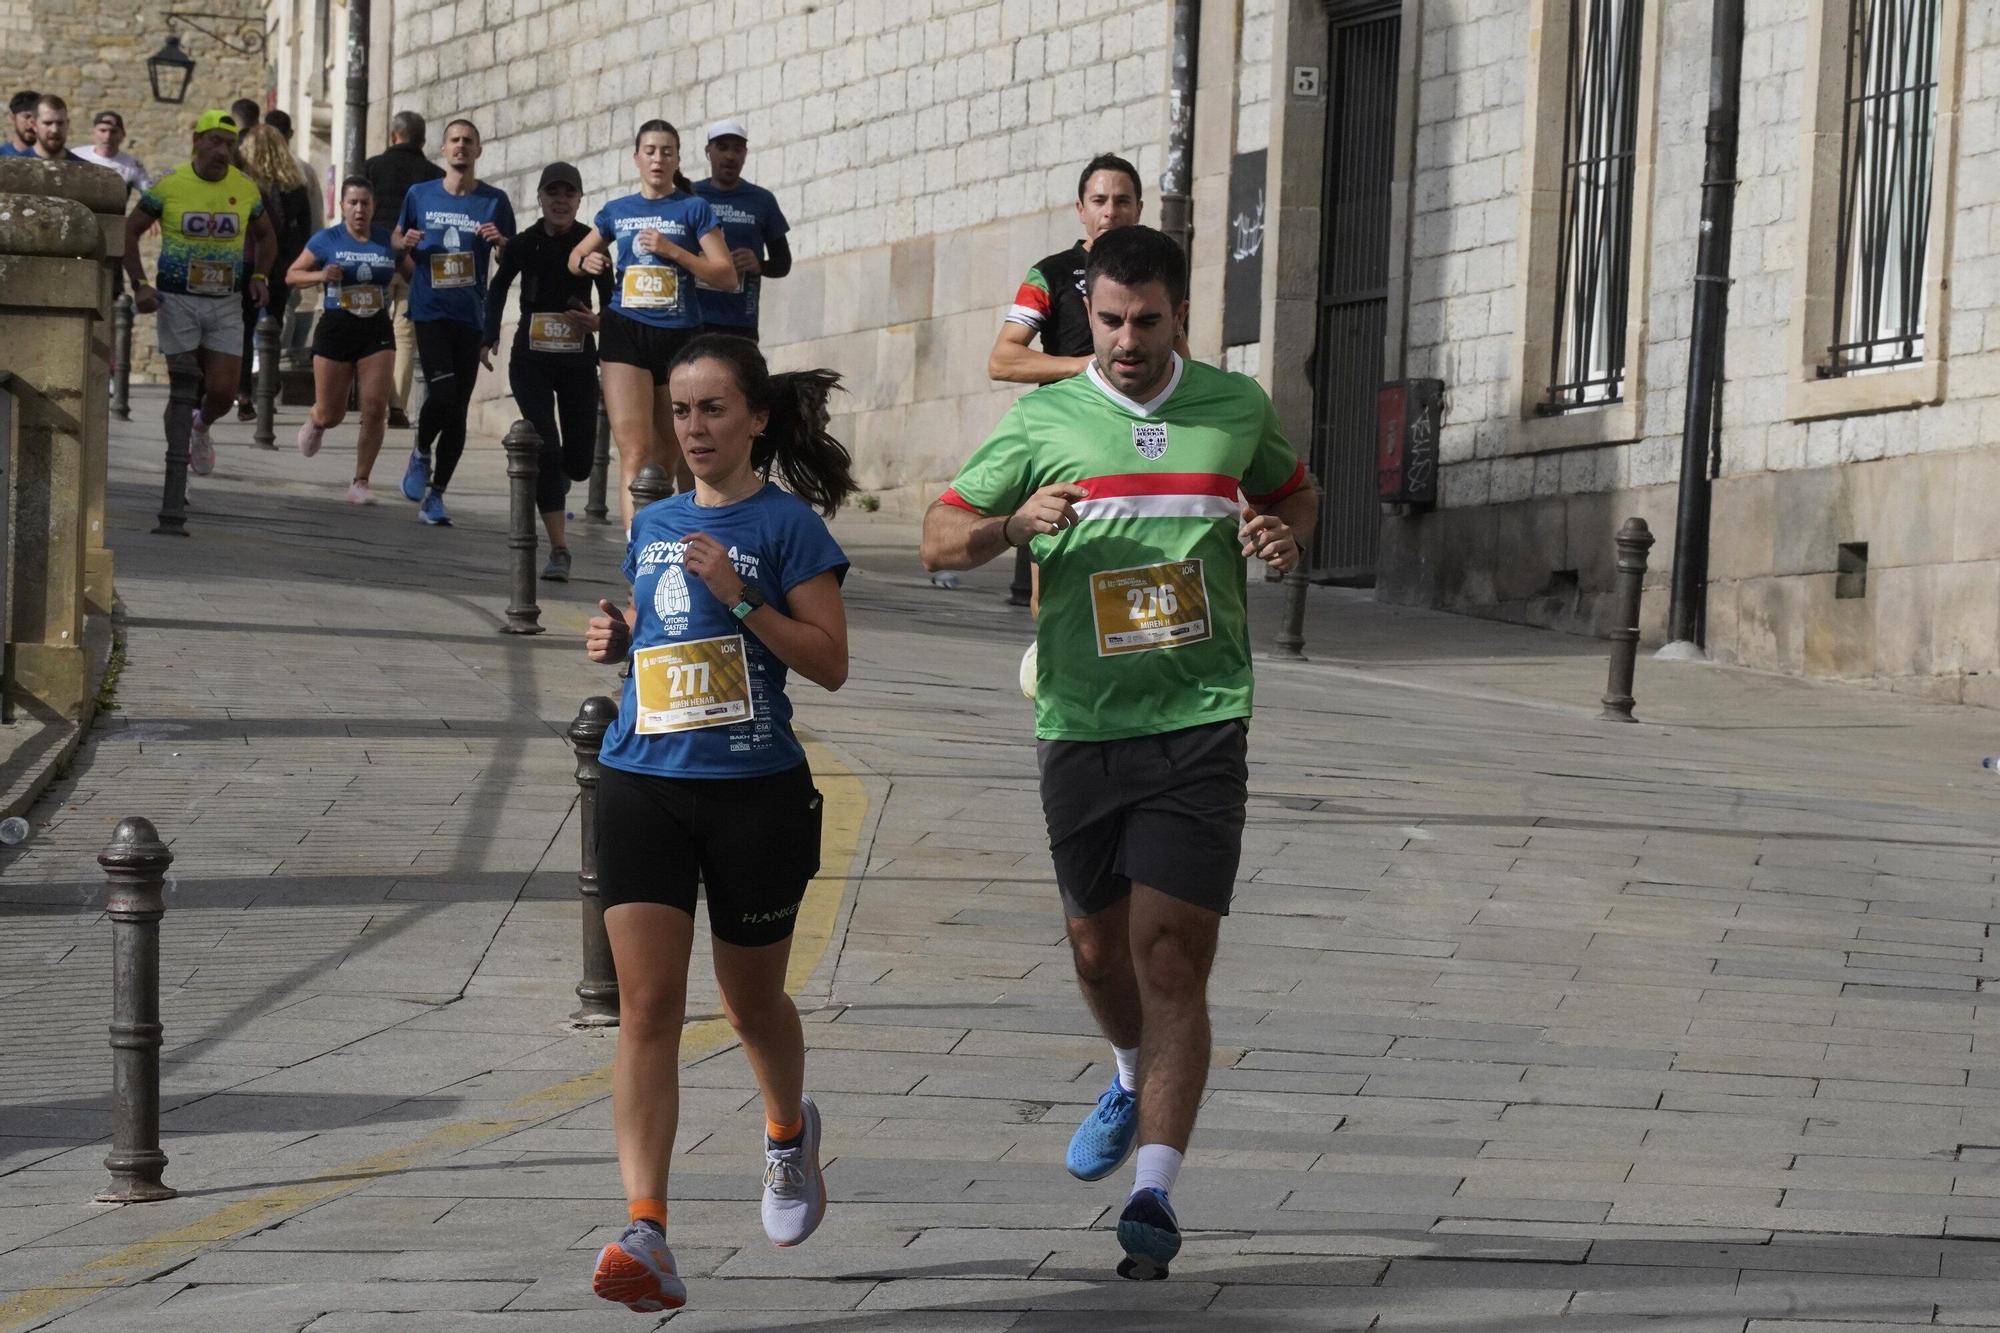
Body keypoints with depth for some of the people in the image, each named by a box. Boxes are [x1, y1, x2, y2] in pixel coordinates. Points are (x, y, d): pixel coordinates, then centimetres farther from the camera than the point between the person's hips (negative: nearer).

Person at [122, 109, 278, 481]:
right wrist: (139, 285, -8)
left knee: (223, 391, -3)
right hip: (178, 301, -3)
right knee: (183, 390, -5)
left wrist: (260, 276, 2)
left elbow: (266, 236, 20)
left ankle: (201, 428, 32)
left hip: (227, 304, 3)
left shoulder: (246, 188, 3)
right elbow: (129, 231, 2)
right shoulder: (169, 185, -6)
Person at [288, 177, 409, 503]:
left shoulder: (389, 242, 5)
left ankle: (360, 482, -2)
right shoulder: (327, 240, -1)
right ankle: (315, 424, 43)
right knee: (330, 415, 3)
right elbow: (292, 274, 3)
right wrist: (320, 275, -15)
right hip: (336, 329, -1)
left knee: (375, 408, -12)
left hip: (377, 332, 1)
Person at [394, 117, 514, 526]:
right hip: (429, 311, -1)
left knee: (458, 410, 1)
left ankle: (435, 494, 10)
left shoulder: (494, 201, 4)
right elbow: (397, 237, 20)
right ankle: (421, 455, 10)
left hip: (471, 316, 1)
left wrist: (500, 241, -13)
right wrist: (406, 242, -3)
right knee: (442, 392, -19)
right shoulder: (420, 195, 6)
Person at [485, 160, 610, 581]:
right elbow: (498, 288, 17)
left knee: (578, 462, 5)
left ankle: (554, 481, 44)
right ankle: (559, 550, -13)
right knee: (546, 450, -15)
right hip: (531, 360, -1)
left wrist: (598, 322, -20)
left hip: (578, 361, 1)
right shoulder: (524, 244, -1)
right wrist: (490, 337, 10)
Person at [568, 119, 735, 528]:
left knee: (669, 456, 10)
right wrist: (587, 262, 2)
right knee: (635, 452, -15)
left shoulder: (694, 209, 4)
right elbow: (576, 256, 27)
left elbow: (727, 277, -2)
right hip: (627, 334, 0)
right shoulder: (617, 212, 11)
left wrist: (673, 251, -13)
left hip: (679, 337, 0)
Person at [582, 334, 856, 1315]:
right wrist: (614, 638, 4)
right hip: (643, 784, 3)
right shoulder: (652, 526, 12)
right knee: (647, 1006, -10)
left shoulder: (786, 524, -4)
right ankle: (645, 1233, -17)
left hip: (755, 791, -3)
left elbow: (830, 663, -8)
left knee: (752, 1001, 14)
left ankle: (789, 1134, 47)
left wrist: (741, 597, -18)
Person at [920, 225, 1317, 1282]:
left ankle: (1154, 1194, -13)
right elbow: (939, 540, 2)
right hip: (1080, 724, 2)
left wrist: (1283, 535, 1)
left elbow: (1293, 490, 24)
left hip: (1200, 719, -2)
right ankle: (1134, 1082, 47)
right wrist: (1014, 524, -19)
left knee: (1172, 954, -11)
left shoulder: (1236, 408, 5)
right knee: (1097, 943, 15)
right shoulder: (1042, 420, 2)